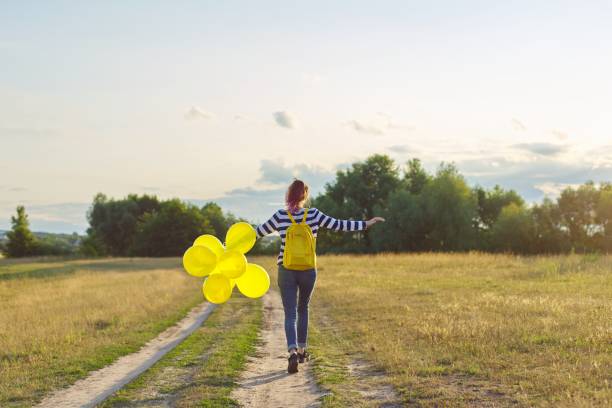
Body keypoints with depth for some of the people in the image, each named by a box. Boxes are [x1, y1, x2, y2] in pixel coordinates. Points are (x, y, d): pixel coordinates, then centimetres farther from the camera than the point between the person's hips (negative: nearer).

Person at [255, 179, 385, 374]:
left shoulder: (280, 216, -5)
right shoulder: (313, 214, -4)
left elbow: (259, 232, 4)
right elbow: (338, 225, -2)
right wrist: (366, 224, 7)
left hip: (286, 271, -1)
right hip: (308, 270, 1)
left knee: (290, 314, -2)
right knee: (303, 309, 22)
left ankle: (293, 352, -23)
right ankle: (302, 350, 29)